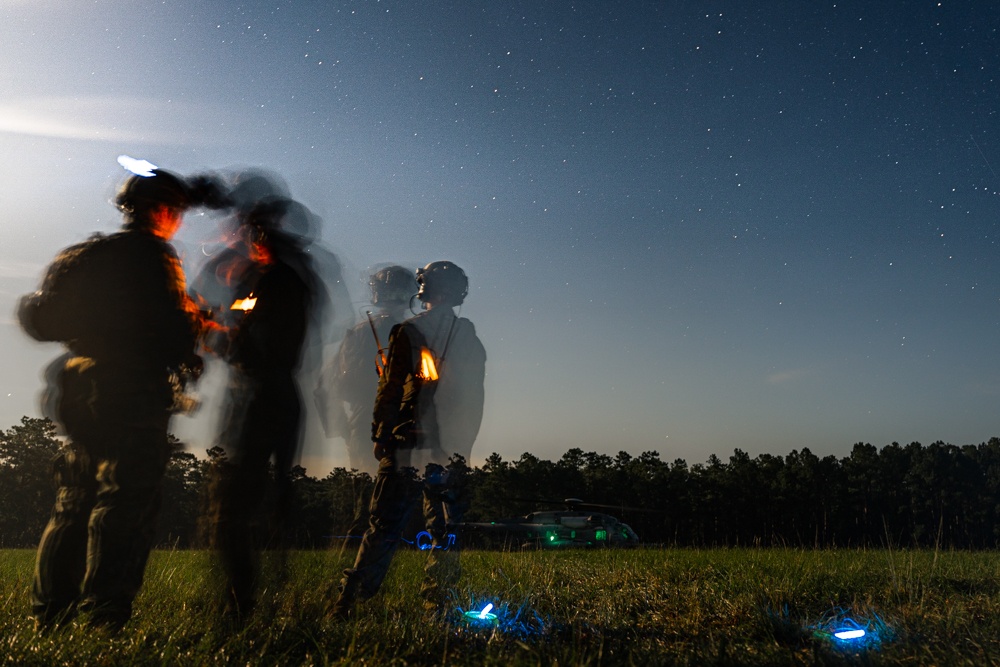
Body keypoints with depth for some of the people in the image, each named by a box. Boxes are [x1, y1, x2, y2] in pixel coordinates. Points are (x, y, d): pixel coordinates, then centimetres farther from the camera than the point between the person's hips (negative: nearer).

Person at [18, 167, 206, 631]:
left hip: (81, 395, 8)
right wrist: (196, 325, 1)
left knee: (75, 503, 15)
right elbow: (171, 328, -16)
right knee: (125, 502, -6)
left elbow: (41, 320, 18)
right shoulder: (152, 257, -8)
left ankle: (50, 610, 20)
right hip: (136, 397, -8)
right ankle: (104, 616, -6)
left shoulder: (86, 254, 17)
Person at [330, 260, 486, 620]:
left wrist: (379, 436, 1)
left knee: (384, 526, 3)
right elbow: (474, 401, 13)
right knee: (445, 528, 11)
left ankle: (350, 600, 5)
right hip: (453, 451, 3)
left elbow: (390, 390, -7)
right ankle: (436, 602, 11)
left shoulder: (408, 332, -4)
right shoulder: (471, 339, 8)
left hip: (408, 446, -2)